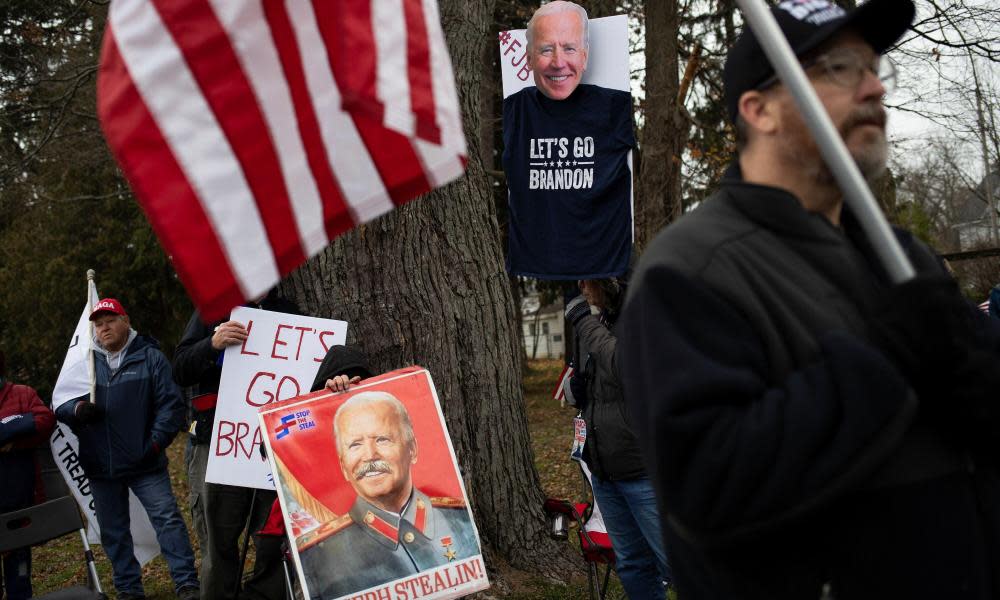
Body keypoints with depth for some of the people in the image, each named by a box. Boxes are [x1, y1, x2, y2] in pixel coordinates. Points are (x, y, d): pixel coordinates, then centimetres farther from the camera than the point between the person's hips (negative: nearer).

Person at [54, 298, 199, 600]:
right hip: (100, 466, 4)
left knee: (168, 519, -8)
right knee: (113, 532, 10)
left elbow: (171, 404, -4)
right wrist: (77, 409, -15)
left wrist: (155, 442, -13)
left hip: (145, 464, -3)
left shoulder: (150, 357, 0)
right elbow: (60, 405, 8)